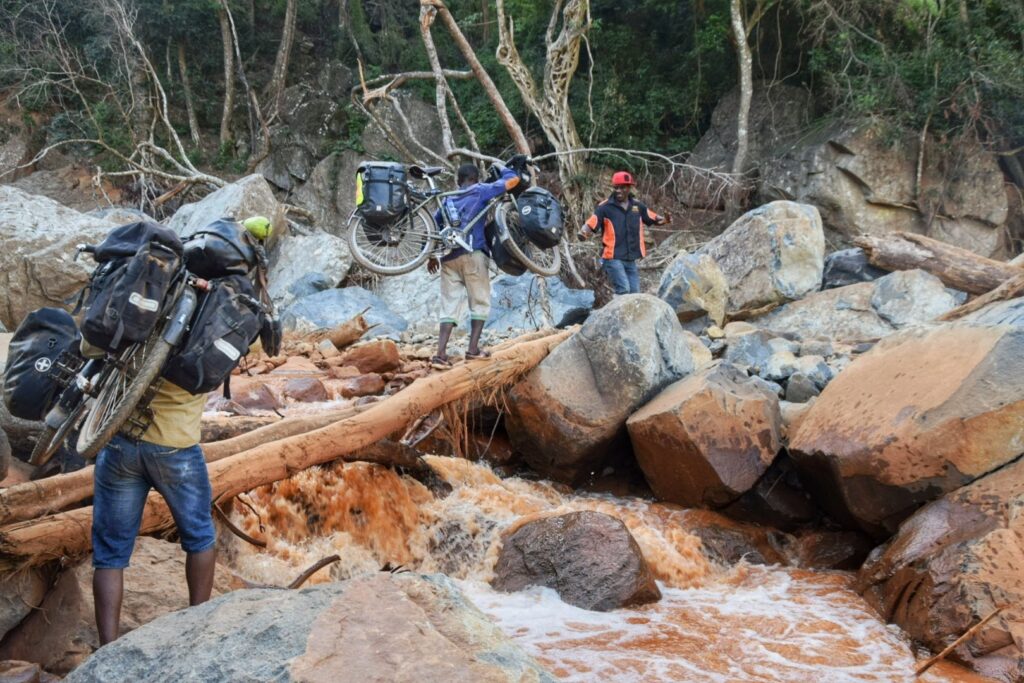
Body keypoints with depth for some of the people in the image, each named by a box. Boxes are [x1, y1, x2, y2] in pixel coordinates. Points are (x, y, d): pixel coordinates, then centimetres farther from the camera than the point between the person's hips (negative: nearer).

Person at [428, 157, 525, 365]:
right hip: (472, 254, -5)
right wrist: (507, 168, 21)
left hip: (448, 256, 5)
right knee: (480, 302, 6)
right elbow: (512, 181, 0)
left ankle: (441, 353, -8)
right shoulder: (481, 191, 5)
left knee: (450, 305, 3)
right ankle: (473, 349, -2)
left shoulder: (449, 199, 20)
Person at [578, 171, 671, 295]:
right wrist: (583, 233, -34)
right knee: (623, 291, -18)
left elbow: (653, 218, 17)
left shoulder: (638, 206, 7)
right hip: (613, 258, -5)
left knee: (634, 293, 9)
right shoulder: (605, 207, -7)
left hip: (631, 259, 5)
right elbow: (590, 225, -13)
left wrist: (664, 220, -4)